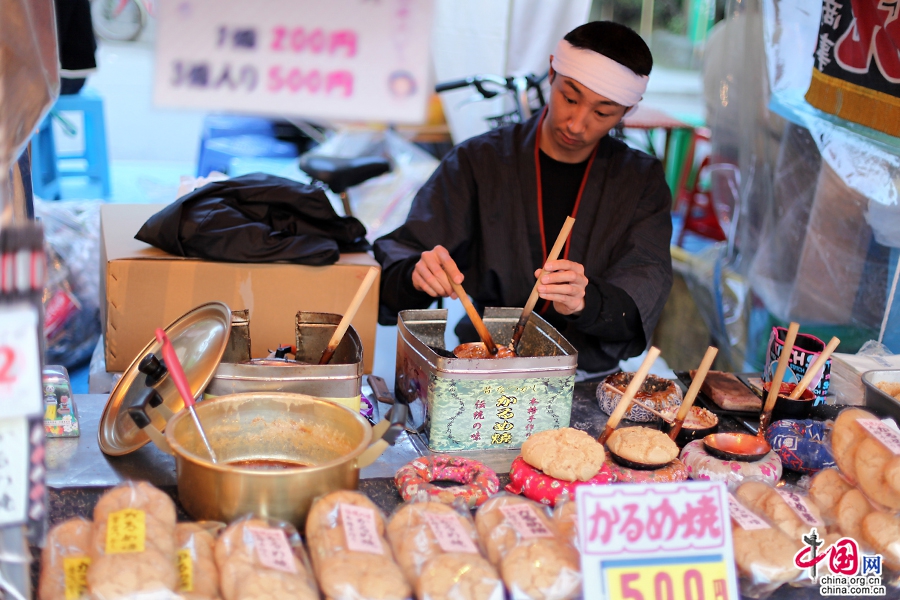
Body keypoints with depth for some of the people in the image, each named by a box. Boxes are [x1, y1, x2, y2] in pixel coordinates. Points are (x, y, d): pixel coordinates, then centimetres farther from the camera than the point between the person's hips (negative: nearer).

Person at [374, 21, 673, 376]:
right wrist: (415, 274, -26)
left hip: (589, 380, -1)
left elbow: (646, 286, -7)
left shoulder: (642, 181, 7)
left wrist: (586, 301, -30)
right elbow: (398, 256, 0)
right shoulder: (478, 161, 4)